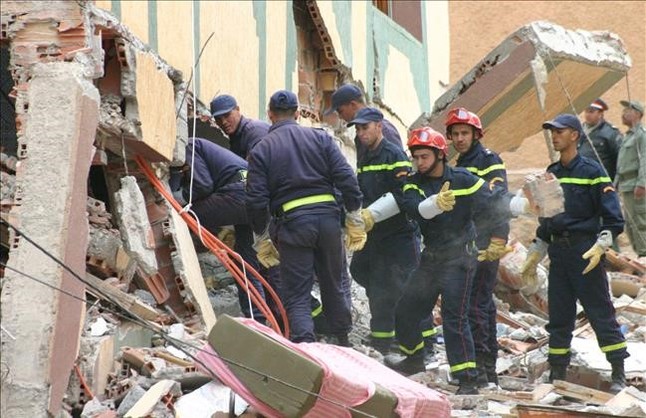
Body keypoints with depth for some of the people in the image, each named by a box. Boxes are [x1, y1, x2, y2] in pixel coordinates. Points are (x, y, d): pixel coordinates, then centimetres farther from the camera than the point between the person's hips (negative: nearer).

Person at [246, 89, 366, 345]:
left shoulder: (260, 151, 3)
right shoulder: (320, 138, 8)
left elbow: (256, 200, -2)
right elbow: (346, 179, 0)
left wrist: (262, 239, 8)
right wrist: (355, 219, 5)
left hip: (291, 223, -2)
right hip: (328, 217, 2)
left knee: (296, 296, 2)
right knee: (334, 287, 19)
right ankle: (343, 344, 31)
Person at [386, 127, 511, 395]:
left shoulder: (463, 180, -12)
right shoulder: (414, 184, -1)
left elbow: (497, 203, -5)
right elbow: (414, 209, -23)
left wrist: (499, 237, -1)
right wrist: (437, 203, -42)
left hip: (459, 257, -6)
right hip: (431, 258, 6)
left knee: (454, 317, -14)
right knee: (406, 311, 14)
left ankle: (467, 380, -12)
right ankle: (414, 359, 39)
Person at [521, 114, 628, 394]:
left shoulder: (592, 172, -5)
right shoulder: (551, 174, 14)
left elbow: (613, 219, -8)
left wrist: (600, 247, -20)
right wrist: (534, 255, 21)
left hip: (585, 253, -6)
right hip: (558, 252, 6)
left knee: (600, 312, -5)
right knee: (558, 316, 7)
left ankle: (619, 374, -1)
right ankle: (557, 374, 13)